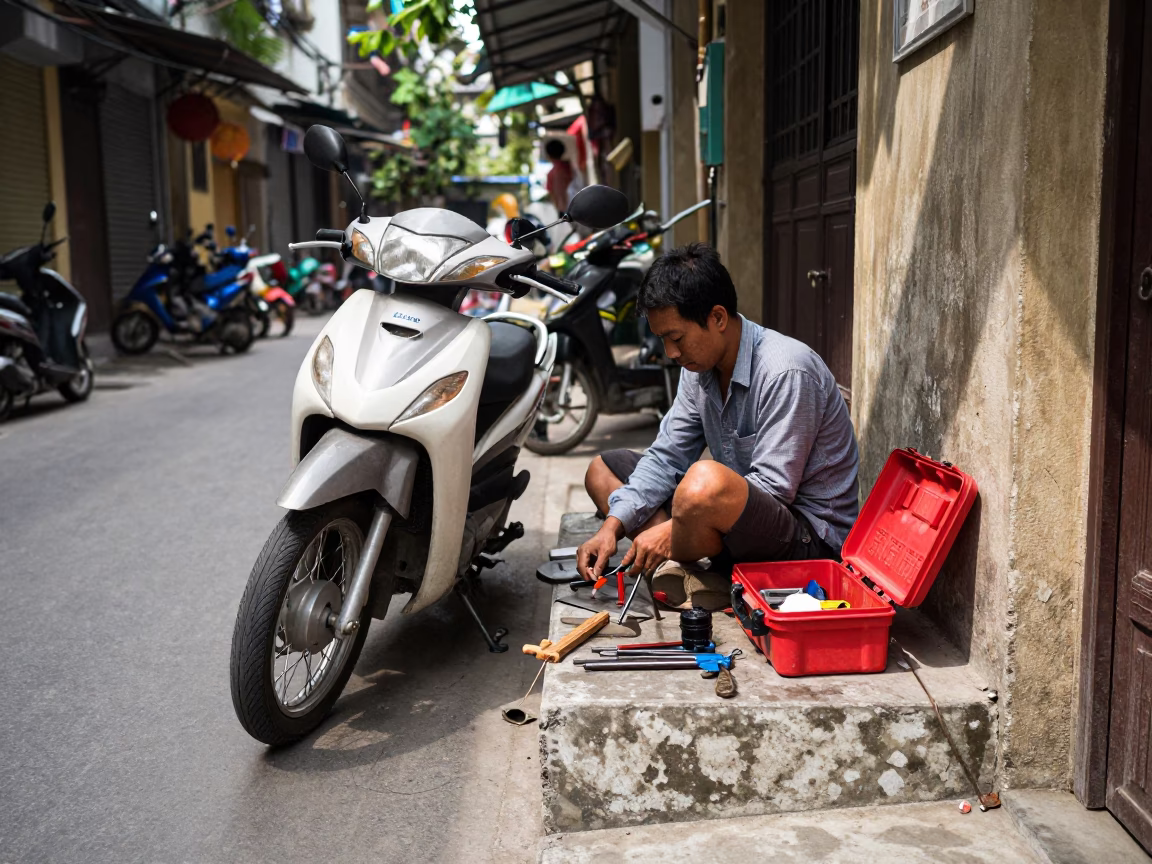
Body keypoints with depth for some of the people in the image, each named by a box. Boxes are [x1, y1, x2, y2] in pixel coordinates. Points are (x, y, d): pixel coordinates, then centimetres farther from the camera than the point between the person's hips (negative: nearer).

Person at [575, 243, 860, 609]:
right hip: (740, 512, 9)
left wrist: (670, 529, -26)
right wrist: (613, 524, -9)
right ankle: (690, 576, -12)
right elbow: (667, 458, 5)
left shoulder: (787, 371, -23)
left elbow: (773, 488, -26)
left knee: (706, 482, -40)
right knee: (603, 469, 9)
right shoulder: (700, 366, 3)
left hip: (812, 536, -9)